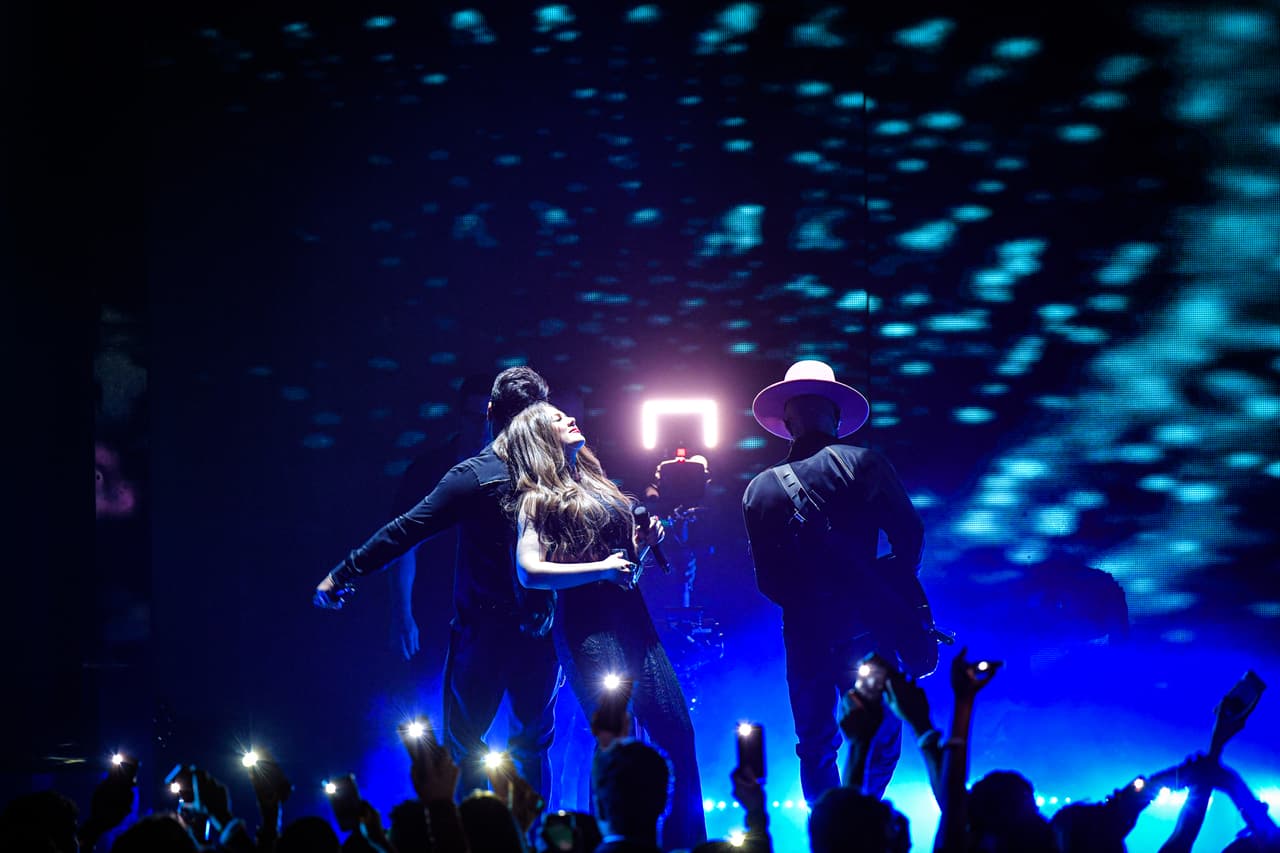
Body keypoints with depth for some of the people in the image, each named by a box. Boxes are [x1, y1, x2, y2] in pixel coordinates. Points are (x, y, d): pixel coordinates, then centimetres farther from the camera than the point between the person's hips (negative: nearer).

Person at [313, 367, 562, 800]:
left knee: (463, 746, 10)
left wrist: (342, 575, -9)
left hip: (484, 630, -4)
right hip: (541, 630, 4)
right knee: (532, 747, 16)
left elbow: (405, 532, -14)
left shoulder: (473, 476, -12)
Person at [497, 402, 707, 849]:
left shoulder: (596, 485, 21)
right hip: (586, 624, -7)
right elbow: (530, 571, -13)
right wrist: (601, 568, -17)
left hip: (632, 615, 7)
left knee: (676, 731, 2)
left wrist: (643, 541, 8)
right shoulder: (538, 499, 0)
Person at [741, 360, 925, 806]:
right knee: (879, 737, 13)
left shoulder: (760, 488, 4)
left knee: (814, 746, 16)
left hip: (803, 632, 3)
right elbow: (909, 535, -10)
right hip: (862, 627, -3)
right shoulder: (865, 464, -5)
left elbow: (767, 579, 3)